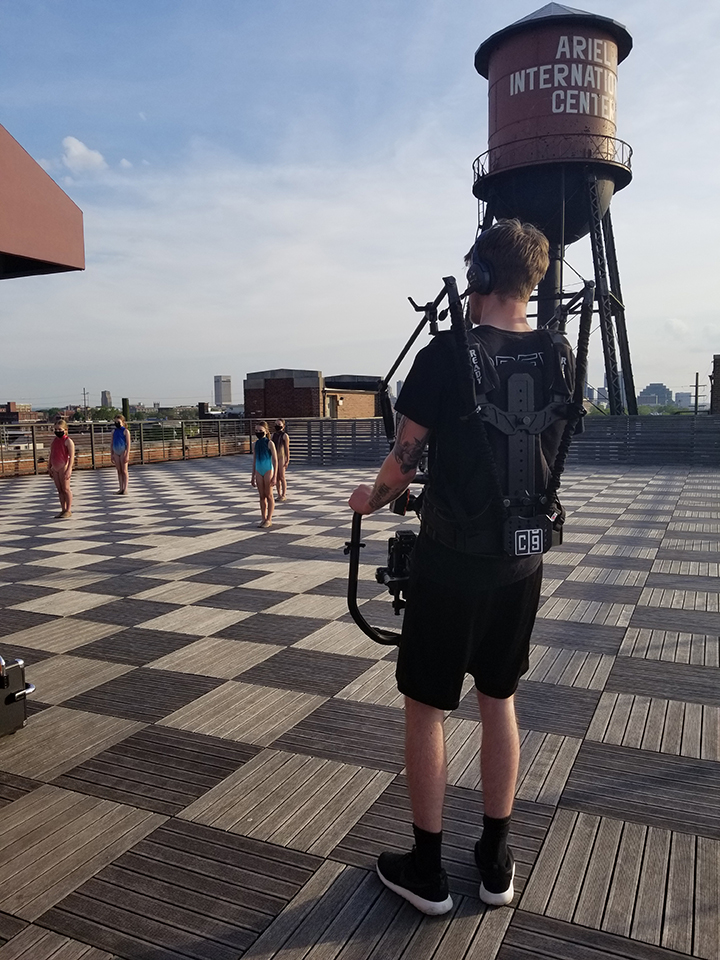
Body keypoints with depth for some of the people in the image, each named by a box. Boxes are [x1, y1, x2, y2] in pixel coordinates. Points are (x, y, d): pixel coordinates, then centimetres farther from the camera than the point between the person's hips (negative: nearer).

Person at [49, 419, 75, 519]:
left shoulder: (68, 441, -9)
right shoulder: (54, 440, 14)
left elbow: (72, 456, -15)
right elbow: (51, 455, 21)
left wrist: (69, 469, -22)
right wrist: (49, 467, 20)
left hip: (63, 467, -8)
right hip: (55, 468, 8)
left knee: (66, 489, -2)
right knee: (59, 490, 10)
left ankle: (68, 510, 5)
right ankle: (63, 510, 17)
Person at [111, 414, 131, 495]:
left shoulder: (125, 431, -6)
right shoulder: (114, 431, 11)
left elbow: (128, 444, -10)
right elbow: (112, 444, 16)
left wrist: (127, 455, -16)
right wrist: (111, 455, 12)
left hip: (123, 452, -6)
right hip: (116, 453, 6)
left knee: (124, 471, -3)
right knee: (119, 471, 6)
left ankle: (125, 488, -1)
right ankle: (121, 488, 9)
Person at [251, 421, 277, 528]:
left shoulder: (269, 443, -8)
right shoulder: (256, 443, 8)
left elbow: (275, 460, -9)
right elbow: (254, 461, 15)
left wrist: (274, 476, -13)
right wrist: (253, 477, 15)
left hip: (268, 471, -5)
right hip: (259, 471, 5)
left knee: (269, 495, 0)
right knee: (262, 496, 7)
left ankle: (269, 519, 4)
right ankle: (263, 519, 13)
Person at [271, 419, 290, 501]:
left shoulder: (285, 436, -5)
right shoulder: (273, 435, 13)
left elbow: (287, 448, -7)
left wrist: (287, 460, -12)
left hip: (282, 458, -6)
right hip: (274, 458, 6)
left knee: (282, 477, -4)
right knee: (277, 478, 7)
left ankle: (284, 495, 3)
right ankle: (279, 495, 13)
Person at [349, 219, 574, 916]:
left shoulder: (447, 354, -14)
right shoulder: (561, 358, 1)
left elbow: (404, 459, -10)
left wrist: (371, 497, 11)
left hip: (450, 562, -5)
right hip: (523, 560, 5)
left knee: (425, 708, 10)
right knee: (499, 700, 19)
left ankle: (427, 871, 23)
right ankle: (496, 861, 31)